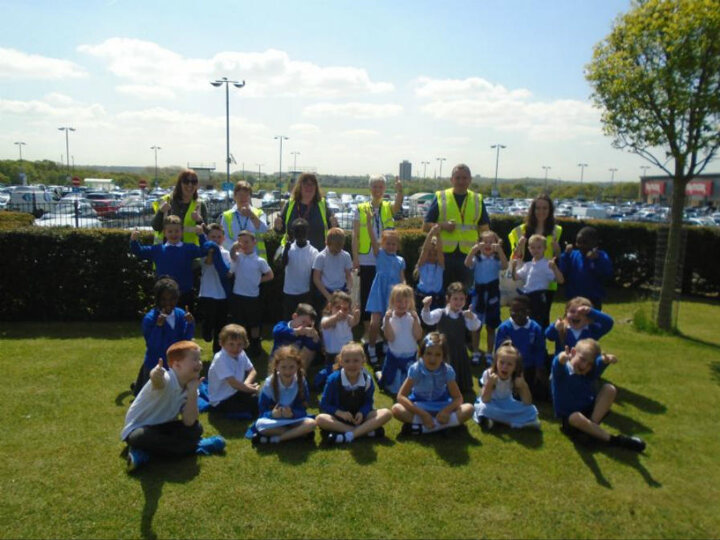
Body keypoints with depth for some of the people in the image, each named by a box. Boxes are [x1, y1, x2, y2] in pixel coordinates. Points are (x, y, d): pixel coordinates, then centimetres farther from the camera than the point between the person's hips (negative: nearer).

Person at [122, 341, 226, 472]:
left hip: (161, 428, 5)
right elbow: (158, 382, -56)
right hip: (138, 430, -5)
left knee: (195, 429, -15)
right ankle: (196, 447, -22)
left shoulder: (190, 386, -8)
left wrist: (192, 391, -25)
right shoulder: (166, 380, -28)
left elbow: (189, 422, -18)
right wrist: (156, 377, -80)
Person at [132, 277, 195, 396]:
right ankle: (139, 386, 40)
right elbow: (152, 346, -22)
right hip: (155, 366, -4)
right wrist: (158, 326, -35)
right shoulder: (149, 318, -18)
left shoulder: (181, 314, -6)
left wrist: (190, 324, -23)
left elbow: (186, 340, -7)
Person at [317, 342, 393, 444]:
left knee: (387, 413, -21)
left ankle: (350, 434, -34)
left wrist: (362, 413, -23)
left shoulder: (367, 379, -7)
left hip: (359, 416, 2)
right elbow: (324, 404, -8)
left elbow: (368, 402, 0)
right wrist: (340, 413, -24)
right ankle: (366, 430, -32)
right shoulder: (334, 379, -12)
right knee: (320, 419, -34)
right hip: (339, 417, -2)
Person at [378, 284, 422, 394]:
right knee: (389, 386, 8)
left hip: (410, 356, 2)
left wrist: (415, 319, -23)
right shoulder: (389, 318, -11)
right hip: (394, 356, -2)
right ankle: (380, 375, 40)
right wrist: (387, 320, -27)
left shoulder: (412, 317, -6)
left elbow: (418, 336, -15)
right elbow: (390, 338, -20)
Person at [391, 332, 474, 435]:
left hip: (441, 407, 2)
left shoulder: (448, 371, -17)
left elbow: (458, 397, -12)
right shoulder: (415, 369, -21)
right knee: (396, 409, -31)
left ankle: (421, 427, -27)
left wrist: (446, 410, -33)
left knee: (468, 409, -26)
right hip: (420, 407, -1)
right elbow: (401, 396, -21)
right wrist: (422, 414, -31)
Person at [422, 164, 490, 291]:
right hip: (444, 255, -2)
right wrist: (442, 225, -15)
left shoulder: (478, 200, 11)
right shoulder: (440, 197, 4)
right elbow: (425, 226, 3)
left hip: (468, 256, 2)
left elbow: (485, 229, 14)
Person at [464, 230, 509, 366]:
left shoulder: (497, 260, -1)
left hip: (492, 294, 1)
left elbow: (505, 266, -22)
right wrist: (474, 249, -32)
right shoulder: (477, 259, -3)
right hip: (478, 293, 0)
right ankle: (476, 353, 20)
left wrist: (499, 249, -30)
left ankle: (489, 354, 23)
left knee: (491, 327, 10)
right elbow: (467, 264, -23)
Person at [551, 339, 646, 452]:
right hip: (569, 417, -5)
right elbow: (558, 363, -43)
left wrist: (608, 359, -50)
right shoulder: (562, 370, -17)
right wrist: (563, 358, -68)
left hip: (590, 410, 5)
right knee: (576, 417, -41)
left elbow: (602, 360, -24)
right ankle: (614, 440, -25)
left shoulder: (592, 369, -3)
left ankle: (592, 426, -21)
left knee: (609, 389, -15)